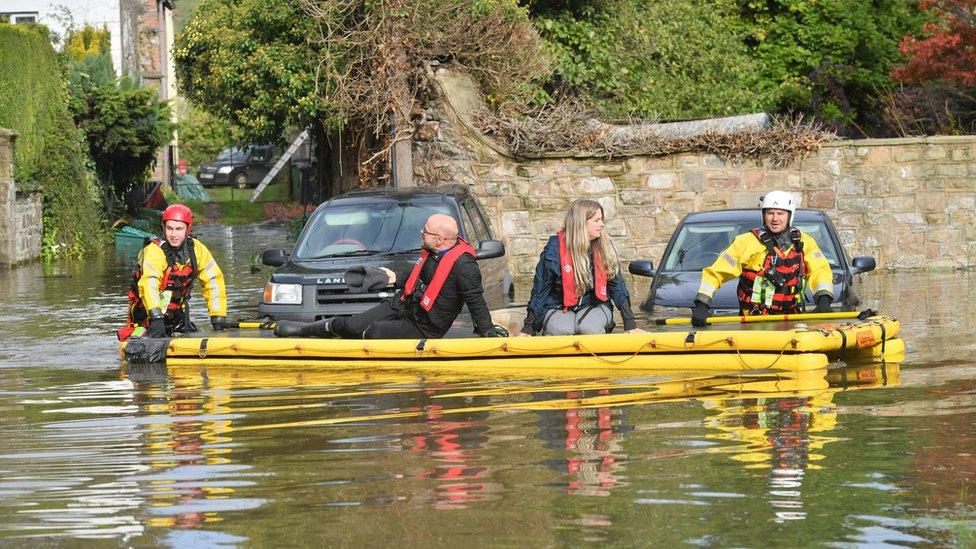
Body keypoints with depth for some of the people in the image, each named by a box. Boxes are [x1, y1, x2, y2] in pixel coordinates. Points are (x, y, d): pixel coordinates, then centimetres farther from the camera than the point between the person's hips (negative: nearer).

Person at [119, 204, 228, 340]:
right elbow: (149, 284, -35)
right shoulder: (154, 251, -22)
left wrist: (218, 317, -8)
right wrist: (156, 318, -48)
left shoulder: (196, 249, -3)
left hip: (176, 313, 5)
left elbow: (214, 280, 0)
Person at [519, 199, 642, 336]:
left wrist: (630, 325, -2)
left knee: (590, 329, -33)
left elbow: (617, 285, 4)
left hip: (594, 305, 1)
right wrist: (528, 328, -3)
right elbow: (540, 288, -3)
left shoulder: (605, 246, -1)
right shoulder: (555, 248, -9)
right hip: (559, 308, -1)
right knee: (560, 330, -34)